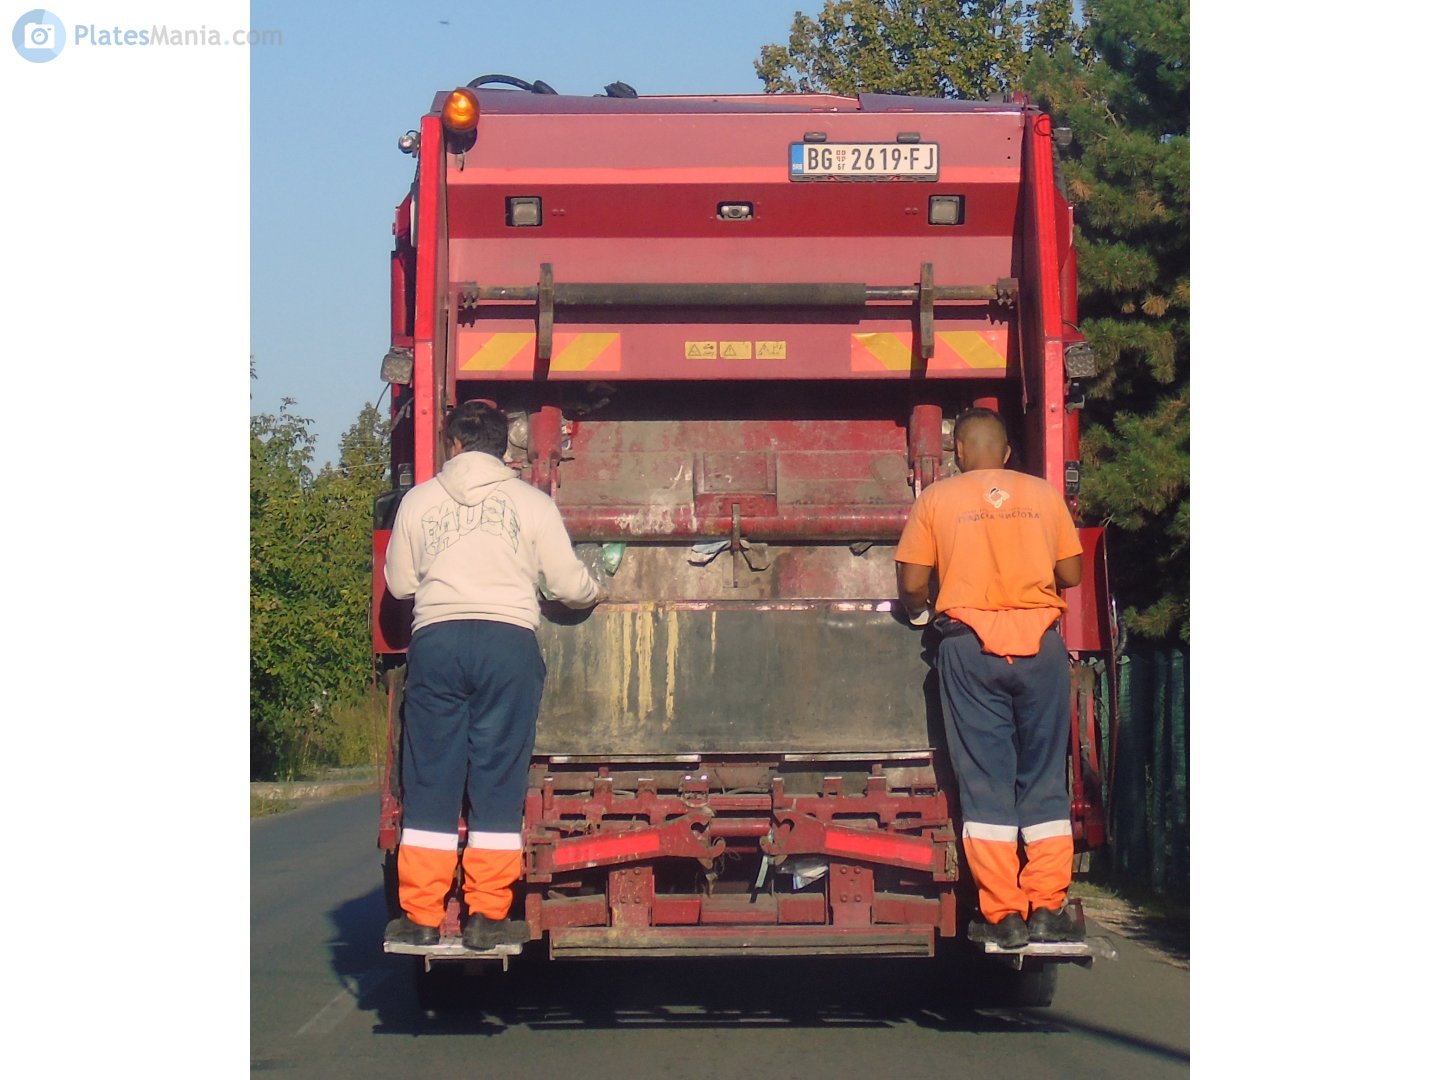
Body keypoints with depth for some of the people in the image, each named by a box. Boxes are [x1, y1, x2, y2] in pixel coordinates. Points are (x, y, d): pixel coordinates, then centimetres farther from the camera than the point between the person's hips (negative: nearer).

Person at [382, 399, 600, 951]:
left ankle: (421, 917, 5)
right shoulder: (531, 502, 7)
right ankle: (486, 916, 2)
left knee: (430, 780, 5)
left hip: (436, 638, 1)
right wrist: (594, 591, 29)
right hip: (509, 641, -1)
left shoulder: (419, 500, 10)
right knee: (498, 780, 3)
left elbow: (399, 583, 15)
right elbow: (568, 584, 7)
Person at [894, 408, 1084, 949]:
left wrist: (919, 613, 24)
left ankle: (1002, 914, 0)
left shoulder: (936, 500, 5)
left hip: (971, 640, -1)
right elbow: (1070, 574, 11)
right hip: (1042, 640, 1)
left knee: (985, 782, 2)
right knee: (1044, 780, 8)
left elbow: (912, 583, 3)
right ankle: (1047, 908, 4)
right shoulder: (1044, 494, 10)